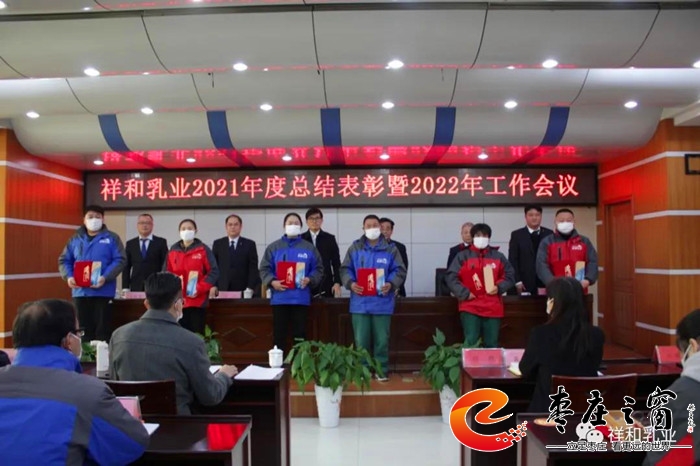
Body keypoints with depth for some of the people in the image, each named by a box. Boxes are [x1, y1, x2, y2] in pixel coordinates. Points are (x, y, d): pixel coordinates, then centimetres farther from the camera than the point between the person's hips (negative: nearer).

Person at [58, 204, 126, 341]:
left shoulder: (111, 238, 3)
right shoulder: (75, 239, 13)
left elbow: (120, 260, -5)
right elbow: (64, 261, 13)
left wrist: (105, 277, -19)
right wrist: (68, 276, -7)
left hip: (103, 292, -3)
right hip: (80, 292, 3)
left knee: (102, 330, -2)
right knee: (83, 330, 8)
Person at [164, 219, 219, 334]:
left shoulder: (203, 249, 1)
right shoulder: (173, 250, 10)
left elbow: (214, 272, -4)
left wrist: (199, 289, -14)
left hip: (198, 301, -2)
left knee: (197, 334, -1)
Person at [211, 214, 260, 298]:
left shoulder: (250, 244, 6)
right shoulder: (217, 244, 11)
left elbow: (253, 268, 2)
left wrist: (250, 288, -9)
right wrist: (213, 286, -3)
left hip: (243, 291, -1)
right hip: (222, 290, 1)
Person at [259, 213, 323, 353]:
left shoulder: (309, 248, 9)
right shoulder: (274, 247, 8)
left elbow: (318, 269, 9)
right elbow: (264, 269, 5)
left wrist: (310, 280, -10)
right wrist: (272, 281, -12)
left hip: (301, 298, 0)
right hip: (280, 298, 0)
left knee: (300, 332, 3)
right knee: (279, 333, 3)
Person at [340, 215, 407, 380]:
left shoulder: (390, 248, 5)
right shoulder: (355, 248, 8)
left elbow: (399, 270, 3)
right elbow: (345, 269, 7)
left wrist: (391, 284, -15)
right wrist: (350, 283, -12)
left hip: (382, 302, -1)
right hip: (360, 302, 1)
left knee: (381, 339, 5)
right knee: (361, 339, 5)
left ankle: (382, 370, 17)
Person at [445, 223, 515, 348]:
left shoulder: (498, 257, 11)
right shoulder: (463, 256, 3)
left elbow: (509, 276, 13)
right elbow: (451, 277, -1)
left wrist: (499, 287, -6)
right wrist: (464, 293, -9)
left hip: (493, 307, 3)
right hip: (470, 307, -2)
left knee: (491, 344, 7)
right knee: (470, 343, -7)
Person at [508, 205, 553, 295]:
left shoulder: (549, 234, 10)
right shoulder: (517, 235, 5)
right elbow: (513, 260, 1)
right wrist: (517, 281, -7)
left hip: (546, 282, 2)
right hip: (525, 283, -1)